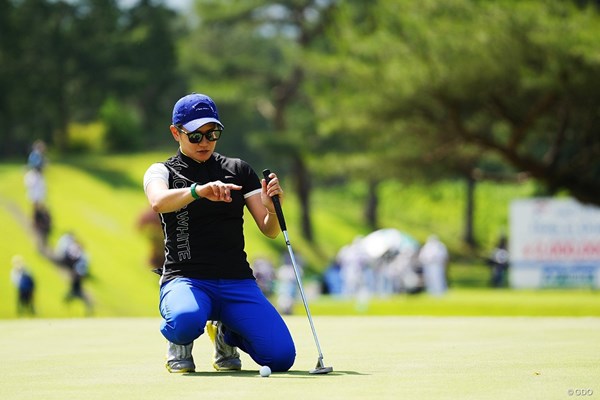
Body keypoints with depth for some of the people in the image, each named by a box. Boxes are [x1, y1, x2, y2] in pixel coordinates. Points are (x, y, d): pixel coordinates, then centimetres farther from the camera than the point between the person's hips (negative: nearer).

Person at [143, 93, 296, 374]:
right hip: (185, 279, -3)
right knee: (185, 320, -40)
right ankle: (179, 344, 0)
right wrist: (198, 190, -39)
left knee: (281, 356, -19)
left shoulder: (239, 171, 15)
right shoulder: (163, 171, 6)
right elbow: (158, 202, -20)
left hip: (237, 282, 3)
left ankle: (226, 333, 14)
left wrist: (272, 207, -16)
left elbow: (269, 231, 7)